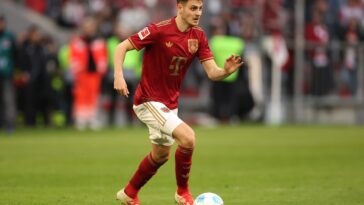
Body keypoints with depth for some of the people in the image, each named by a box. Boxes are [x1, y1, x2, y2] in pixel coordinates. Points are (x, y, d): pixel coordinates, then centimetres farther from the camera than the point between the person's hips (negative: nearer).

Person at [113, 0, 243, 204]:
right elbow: (122, 47, -16)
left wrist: (227, 70, -30)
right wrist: (119, 76, -30)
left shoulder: (198, 36, -2)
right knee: (188, 137, -24)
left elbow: (212, 72, -8)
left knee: (161, 155, 21)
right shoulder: (159, 30, -20)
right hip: (148, 101, -8)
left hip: (170, 103, 8)